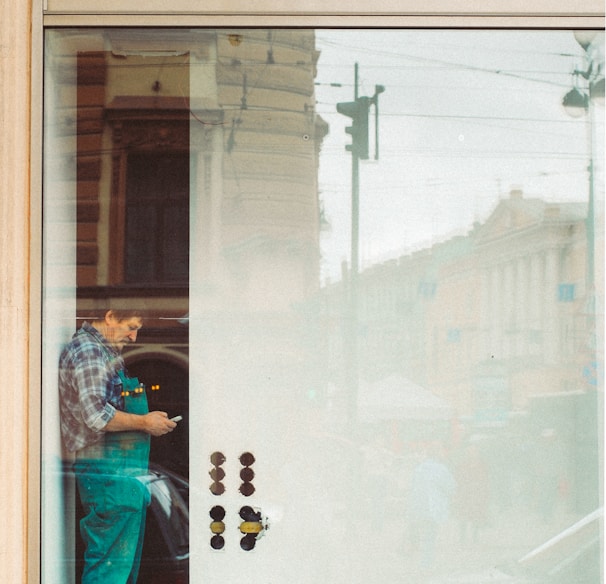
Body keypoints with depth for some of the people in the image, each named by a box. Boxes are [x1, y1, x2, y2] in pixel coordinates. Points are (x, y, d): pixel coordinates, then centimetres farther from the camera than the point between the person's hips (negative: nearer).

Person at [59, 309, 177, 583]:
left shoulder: (104, 352, 21)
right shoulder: (88, 351, -12)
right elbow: (96, 415, -23)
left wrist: (148, 419, 17)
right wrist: (145, 422, -13)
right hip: (109, 472, -11)